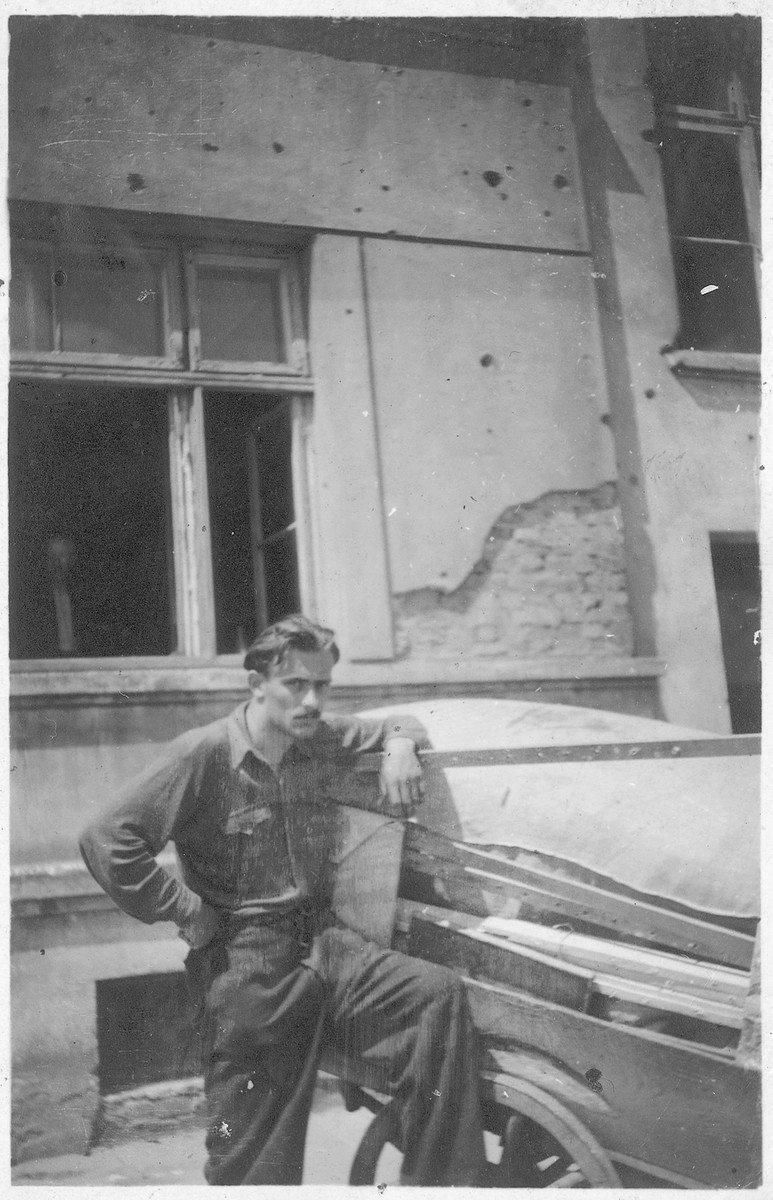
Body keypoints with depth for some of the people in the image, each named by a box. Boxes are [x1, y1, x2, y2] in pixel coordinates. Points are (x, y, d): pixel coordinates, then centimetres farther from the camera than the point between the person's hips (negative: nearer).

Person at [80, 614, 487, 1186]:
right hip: (245, 968, -4)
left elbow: (398, 725, 22)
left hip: (324, 941, 4)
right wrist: (189, 911, -12)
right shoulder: (204, 755, -11)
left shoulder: (324, 741, 5)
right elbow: (108, 842, -15)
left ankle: (441, 1182, -9)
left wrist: (399, 746, -2)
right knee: (254, 1158, 2)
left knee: (440, 995, -20)